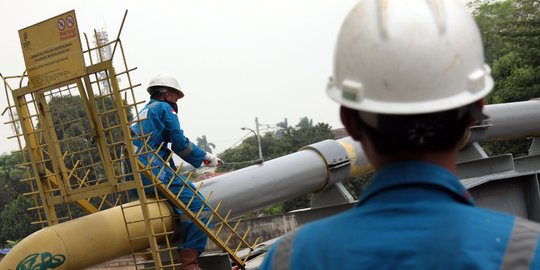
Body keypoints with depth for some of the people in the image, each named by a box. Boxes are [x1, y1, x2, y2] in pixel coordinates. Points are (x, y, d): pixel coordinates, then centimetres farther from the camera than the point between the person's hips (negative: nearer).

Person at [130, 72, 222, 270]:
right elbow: (180, 144, -5)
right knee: (198, 206, -14)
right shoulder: (164, 108, 3)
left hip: (136, 178, 10)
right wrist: (205, 157, 7)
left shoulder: (143, 112, 28)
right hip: (155, 172, -10)